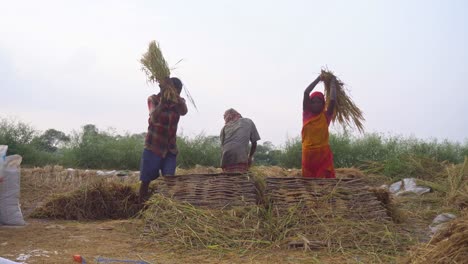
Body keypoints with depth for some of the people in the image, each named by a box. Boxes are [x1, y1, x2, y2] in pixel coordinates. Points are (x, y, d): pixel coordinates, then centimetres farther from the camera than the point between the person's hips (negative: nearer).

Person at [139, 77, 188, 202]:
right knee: (146, 180, 3)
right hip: (153, 147, -2)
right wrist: (163, 97, -39)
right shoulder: (153, 99, -9)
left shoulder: (179, 101, -2)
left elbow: (184, 111, -27)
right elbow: (154, 118, -29)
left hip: (170, 148, 2)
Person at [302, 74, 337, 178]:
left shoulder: (326, 116, 4)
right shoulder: (307, 114, 6)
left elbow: (333, 100, -9)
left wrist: (332, 83, 4)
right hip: (308, 152, 1)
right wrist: (319, 78, 3)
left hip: (324, 152, -1)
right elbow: (306, 92, -2)